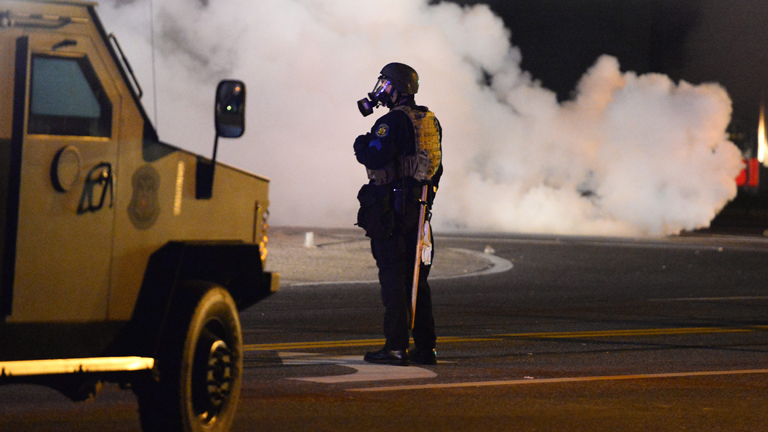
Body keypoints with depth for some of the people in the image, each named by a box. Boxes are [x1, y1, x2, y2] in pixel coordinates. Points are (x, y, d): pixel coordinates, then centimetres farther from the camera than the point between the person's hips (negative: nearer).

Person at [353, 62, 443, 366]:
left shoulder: (393, 122, -13)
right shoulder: (430, 121, 15)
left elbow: (375, 158, -22)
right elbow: (436, 169, 20)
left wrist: (362, 145, 0)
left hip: (392, 208, -8)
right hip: (419, 207, 8)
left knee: (393, 276, -7)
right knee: (417, 277, 12)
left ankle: (396, 347, -10)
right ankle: (425, 347, 12)